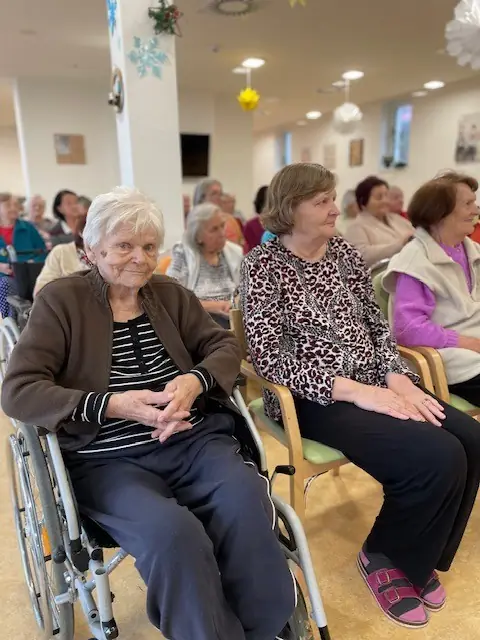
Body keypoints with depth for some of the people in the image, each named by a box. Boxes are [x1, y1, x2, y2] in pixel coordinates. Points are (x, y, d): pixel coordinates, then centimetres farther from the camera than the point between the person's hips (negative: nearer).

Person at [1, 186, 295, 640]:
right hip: (107, 460, -3)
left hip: (194, 441, 4)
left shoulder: (171, 294, 13)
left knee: (247, 505, -25)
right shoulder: (60, 300, 0)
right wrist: (113, 404, -21)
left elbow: (224, 345, 9)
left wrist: (195, 380, -15)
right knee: (173, 533, -31)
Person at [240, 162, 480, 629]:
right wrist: (351, 389, -23)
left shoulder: (344, 252, 10)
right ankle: (384, 558, 8)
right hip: (314, 398, -7)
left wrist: (396, 377, -8)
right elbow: (269, 356, -18)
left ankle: (417, 558, 14)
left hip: (373, 384, 7)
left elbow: (377, 325, 11)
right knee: (437, 457, -21)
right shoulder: (264, 265, -9)